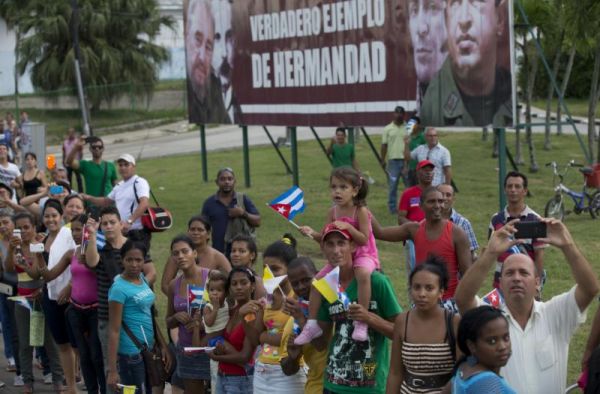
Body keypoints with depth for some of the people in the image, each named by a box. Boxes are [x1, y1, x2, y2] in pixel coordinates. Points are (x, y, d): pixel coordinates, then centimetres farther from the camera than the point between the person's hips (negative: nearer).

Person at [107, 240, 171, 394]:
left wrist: (163, 345, 13)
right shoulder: (119, 288, -18)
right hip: (132, 353, -8)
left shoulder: (142, 278, 5)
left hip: (148, 349, 8)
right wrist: (112, 370, -21)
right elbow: (114, 330, -19)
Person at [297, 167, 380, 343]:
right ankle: (312, 324, 6)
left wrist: (347, 227, -30)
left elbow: (364, 239, -20)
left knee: (363, 274, -38)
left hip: (363, 254, -6)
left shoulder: (360, 211, -15)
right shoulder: (333, 212, 0)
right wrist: (313, 234, -15)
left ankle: (361, 321, -29)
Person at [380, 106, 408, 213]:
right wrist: (383, 160, 1)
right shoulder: (388, 129, 6)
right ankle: (392, 208, 10)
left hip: (406, 160, 0)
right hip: (393, 160, 0)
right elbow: (384, 145, 6)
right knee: (392, 185, 3)